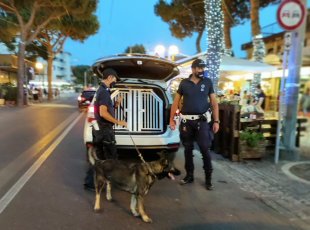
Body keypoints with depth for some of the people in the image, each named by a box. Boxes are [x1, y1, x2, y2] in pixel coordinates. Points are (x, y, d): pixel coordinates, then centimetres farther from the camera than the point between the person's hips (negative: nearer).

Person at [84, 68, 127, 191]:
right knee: (111, 158, 4)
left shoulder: (100, 90, 15)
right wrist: (118, 122, -18)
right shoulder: (104, 91, -16)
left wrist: (115, 105, 7)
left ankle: (89, 182, 20)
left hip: (98, 129, 10)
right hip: (105, 130, -10)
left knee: (99, 158, 15)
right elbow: (103, 113, -24)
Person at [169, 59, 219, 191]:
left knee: (205, 149, -3)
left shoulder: (208, 82, 4)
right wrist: (171, 119, 2)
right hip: (186, 120, 1)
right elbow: (176, 102, 7)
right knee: (188, 149, 9)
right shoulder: (184, 83, 4)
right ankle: (189, 175, 24)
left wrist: (216, 121, -2)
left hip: (202, 120, -1)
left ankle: (208, 178, 12)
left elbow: (214, 102, 4)